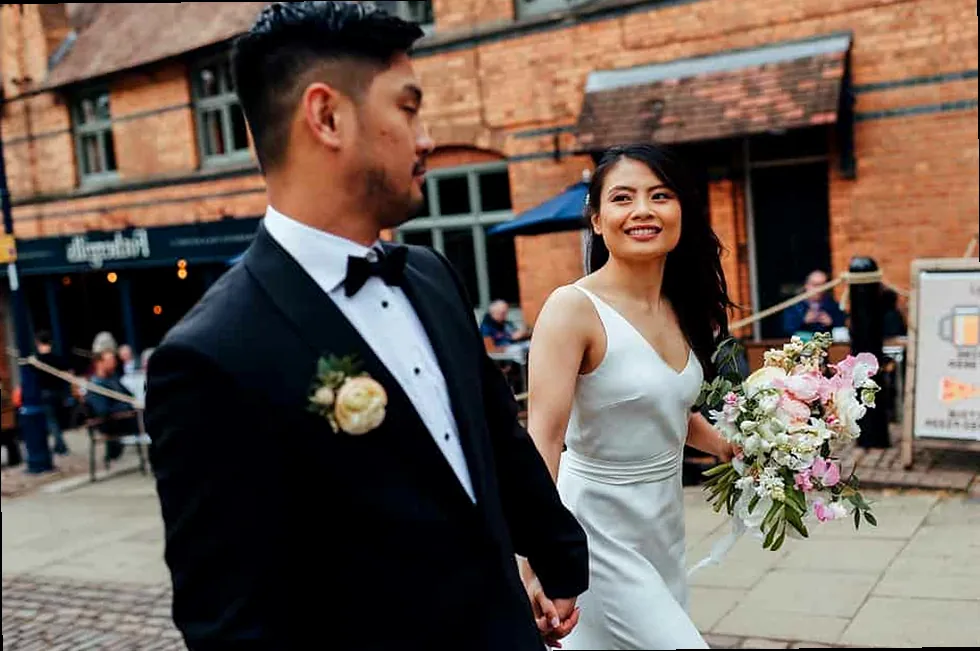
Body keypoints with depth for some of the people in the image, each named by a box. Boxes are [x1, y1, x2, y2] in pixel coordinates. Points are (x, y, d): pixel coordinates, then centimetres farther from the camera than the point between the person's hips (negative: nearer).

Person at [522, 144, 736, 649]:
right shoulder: (574, 308, -19)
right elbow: (543, 440, -27)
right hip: (599, 530, -7)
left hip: (665, 522, 7)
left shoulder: (683, 309, 4)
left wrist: (737, 451, 6)